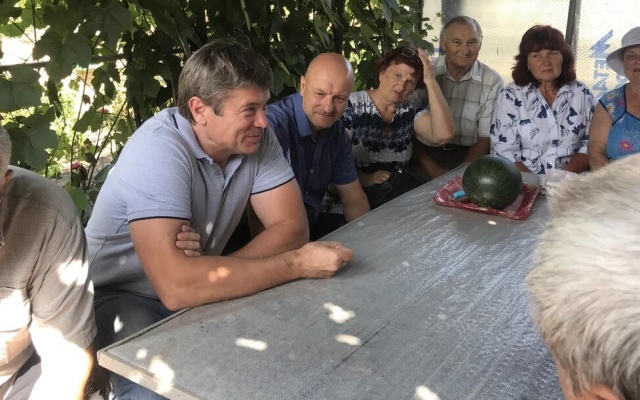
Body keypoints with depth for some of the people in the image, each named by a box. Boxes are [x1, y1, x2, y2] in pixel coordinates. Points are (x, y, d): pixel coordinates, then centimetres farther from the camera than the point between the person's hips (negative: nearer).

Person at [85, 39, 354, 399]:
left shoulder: (256, 137, -10)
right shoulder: (159, 151, -30)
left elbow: (292, 227, -14)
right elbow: (176, 285, -40)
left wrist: (213, 275, -28)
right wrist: (297, 264, -33)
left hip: (195, 291, 6)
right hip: (122, 297, -5)